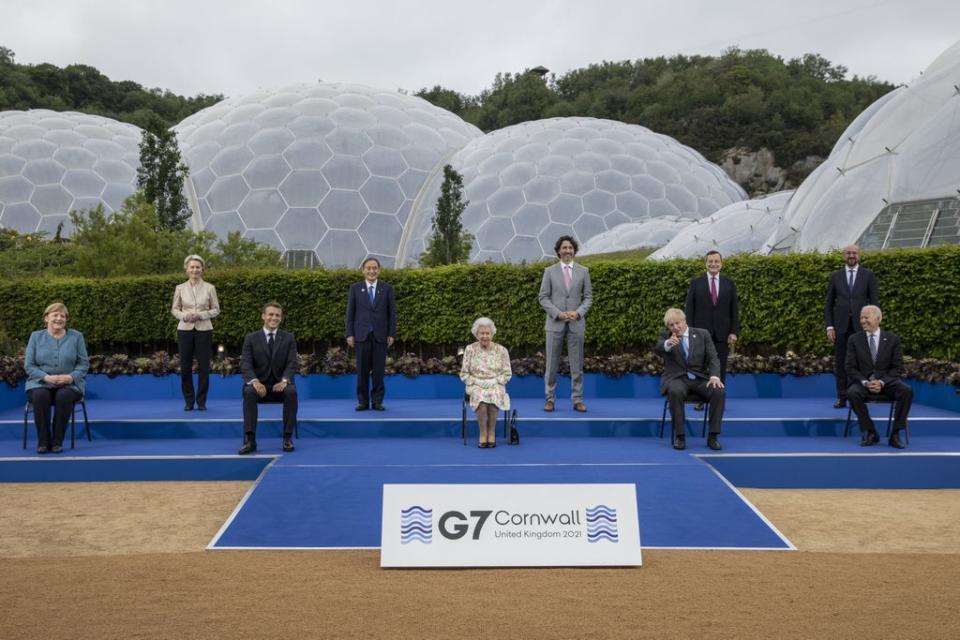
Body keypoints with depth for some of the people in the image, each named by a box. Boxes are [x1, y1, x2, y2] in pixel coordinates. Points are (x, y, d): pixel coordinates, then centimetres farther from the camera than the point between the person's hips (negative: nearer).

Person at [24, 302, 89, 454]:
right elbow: (28, 365, 3)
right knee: (40, 395, -34)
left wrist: (71, 377, -17)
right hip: (41, 383, 1)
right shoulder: (36, 336, 9)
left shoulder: (76, 336, 7)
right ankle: (43, 441, -25)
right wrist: (46, 377, -15)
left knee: (64, 396, -35)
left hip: (69, 384, -1)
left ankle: (57, 441, -25)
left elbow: (84, 363, 3)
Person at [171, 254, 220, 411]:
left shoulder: (210, 288, 1)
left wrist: (201, 315, -13)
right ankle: (189, 401, 16)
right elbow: (174, 309, 9)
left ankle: (201, 401, 13)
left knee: (204, 366, 0)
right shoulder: (180, 288, 4)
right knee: (185, 367, 3)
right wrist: (183, 315, -12)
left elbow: (216, 310, 2)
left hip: (204, 330, -1)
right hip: (185, 329, 1)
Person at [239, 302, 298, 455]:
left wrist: (284, 380, -23)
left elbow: (293, 363, -2)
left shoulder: (289, 338, 8)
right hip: (260, 384, 0)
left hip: (280, 384, 0)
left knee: (291, 391, -33)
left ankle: (288, 438, -26)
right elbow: (245, 364, -5)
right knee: (249, 392, -33)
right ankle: (250, 440, -33)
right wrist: (255, 381, -25)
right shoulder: (251, 338, 6)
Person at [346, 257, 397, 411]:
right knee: (362, 370, 2)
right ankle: (363, 401, 9)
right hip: (362, 335, 0)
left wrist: (391, 334, -2)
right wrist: (349, 334, -2)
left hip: (380, 335, 0)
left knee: (379, 370, 1)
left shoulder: (387, 289, 6)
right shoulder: (355, 288, 6)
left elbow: (392, 313, 4)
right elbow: (350, 313, 5)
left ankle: (377, 401, 8)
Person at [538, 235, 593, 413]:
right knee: (552, 363, 2)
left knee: (577, 364, 3)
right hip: (555, 323, -1)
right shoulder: (550, 271, 4)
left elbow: (588, 297, 7)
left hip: (576, 323, 1)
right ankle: (550, 398, 10)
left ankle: (577, 400, 10)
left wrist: (578, 312, -10)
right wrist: (558, 313, -11)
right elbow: (543, 297, 1)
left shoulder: (583, 271, 7)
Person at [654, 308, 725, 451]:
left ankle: (713, 436, -17)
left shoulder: (702, 334, 9)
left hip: (700, 379, 2)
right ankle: (679, 436, -25)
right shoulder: (665, 336, 4)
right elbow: (657, 348, -20)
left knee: (719, 392, -27)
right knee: (676, 392, -36)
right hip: (677, 379, -2)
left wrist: (714, 376, -19)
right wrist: (667, 344, -45)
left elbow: (713, 358, 1)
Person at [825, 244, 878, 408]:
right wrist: (829, 326, -1)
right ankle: (842, 398, 9)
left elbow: (874, 302, 2)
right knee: (840, 363, 3)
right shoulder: (835, 276, 8)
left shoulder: (869, 275, 4)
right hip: (841, 327, 1)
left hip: (861, 326, -1)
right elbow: (828, 303, 7)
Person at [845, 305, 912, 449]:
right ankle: (870, 432, -16)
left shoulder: (892, 339, 4)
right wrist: (865, 382, -17)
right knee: (852, 393, -34)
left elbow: (897, 368, 1)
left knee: (906, 391, -30)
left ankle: (895, 434, -18)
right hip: (863, 382, 0)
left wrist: (882, 382, -16)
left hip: (886, 382, 0)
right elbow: (851, 368, 1)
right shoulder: (854, 340, 4)